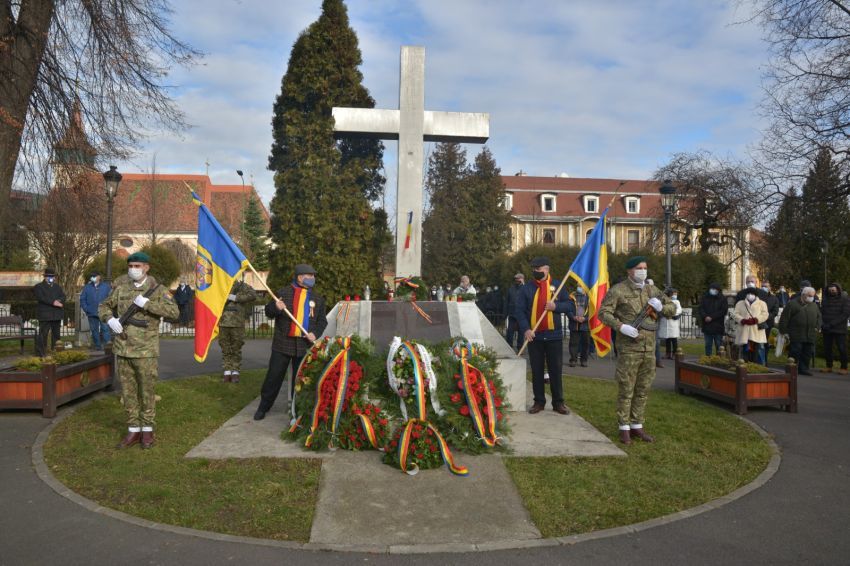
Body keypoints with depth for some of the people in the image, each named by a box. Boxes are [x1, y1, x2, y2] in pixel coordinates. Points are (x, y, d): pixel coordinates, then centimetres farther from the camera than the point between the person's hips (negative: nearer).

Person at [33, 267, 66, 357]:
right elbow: (41, 298, -12)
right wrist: (53, 302, -21)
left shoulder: (58, 287, 21)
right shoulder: (38, 287, 5)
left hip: (57, 315, 5)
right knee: (43, 335, -6)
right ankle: (42, 354, -4)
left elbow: (63, 296, 7)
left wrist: (58, 301, -15)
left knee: (56, 335, 8)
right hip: (44, 315, -5)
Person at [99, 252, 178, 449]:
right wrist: (110, 319, -4)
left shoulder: (158, 289, -4)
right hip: (123, 349, 4)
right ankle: (133, 431, 21)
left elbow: (173, 311, -17)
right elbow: (104, 307, 18)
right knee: (128, 392, 10)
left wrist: (146, 303, -24)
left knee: (147, 392, 4)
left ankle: (147, 431, 17)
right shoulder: (121, 288, 8)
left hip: (146, 351, -4)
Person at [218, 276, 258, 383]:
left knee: (236, 349, 4)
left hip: (237, 323, -2)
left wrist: (236, 297, -16)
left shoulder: (245, 287, 3)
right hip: (223, 322, 3)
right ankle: (227, 372, 17)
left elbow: (253, 295, -16)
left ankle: (235, 372, 14)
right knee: (225, 349, 8)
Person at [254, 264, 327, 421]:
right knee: (274, 376, 4)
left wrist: (315, 333, -7)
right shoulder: (284, 293, 0)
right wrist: (275, 307, -19)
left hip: (304, 345, 2)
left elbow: (322, 321, 12)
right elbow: (269, 312, 4)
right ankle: (263, 407, 18)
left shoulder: (317, 299, 8)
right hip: (283, 343, -2)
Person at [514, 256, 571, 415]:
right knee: (537, 371, 7)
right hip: (534, 335, 0)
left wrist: (556, 306, -16)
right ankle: (539, 402, 18)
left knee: (556, 370, 5)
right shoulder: (526, 288, 1)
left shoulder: (557, 285, 3)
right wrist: (525, 329, -17)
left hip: (554, 335, 0)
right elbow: (519, 310, -4)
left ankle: (558, 403, 15)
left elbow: (568, 305, 5)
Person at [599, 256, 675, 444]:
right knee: (625, 389, 0)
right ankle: (624, 428, 9)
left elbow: (672, 308, 16)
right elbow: (604, 312, -10)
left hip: (649, 349, 6)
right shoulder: (618, 290, -5)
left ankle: (637, 426, 21)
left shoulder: (652, 290, 12)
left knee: (643, 390, 11)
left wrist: (661, 307, -6)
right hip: (628, 349, -6)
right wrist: (621, 326, -23)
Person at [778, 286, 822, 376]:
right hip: (796, 336, -6)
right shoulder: (792, 304, -4)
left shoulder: (814, 305, 15)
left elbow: (819, 317, 25)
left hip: (810, 336, 6)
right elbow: (784, 318, -6)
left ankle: (804, 369, 19)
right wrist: (784, 331, -8)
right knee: (795, 353, -3)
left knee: (808, 353, 8)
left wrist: (817, 327, 8)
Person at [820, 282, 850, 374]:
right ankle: (829, 366, 19)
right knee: (827, 348, 8)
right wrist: (823, 323, -7)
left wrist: (832, 324, -17)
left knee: (842, 348, -2)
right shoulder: (825, 298, 10)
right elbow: (822, 312, 12)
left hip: (840, 329, -4)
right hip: (827, 329, 4)